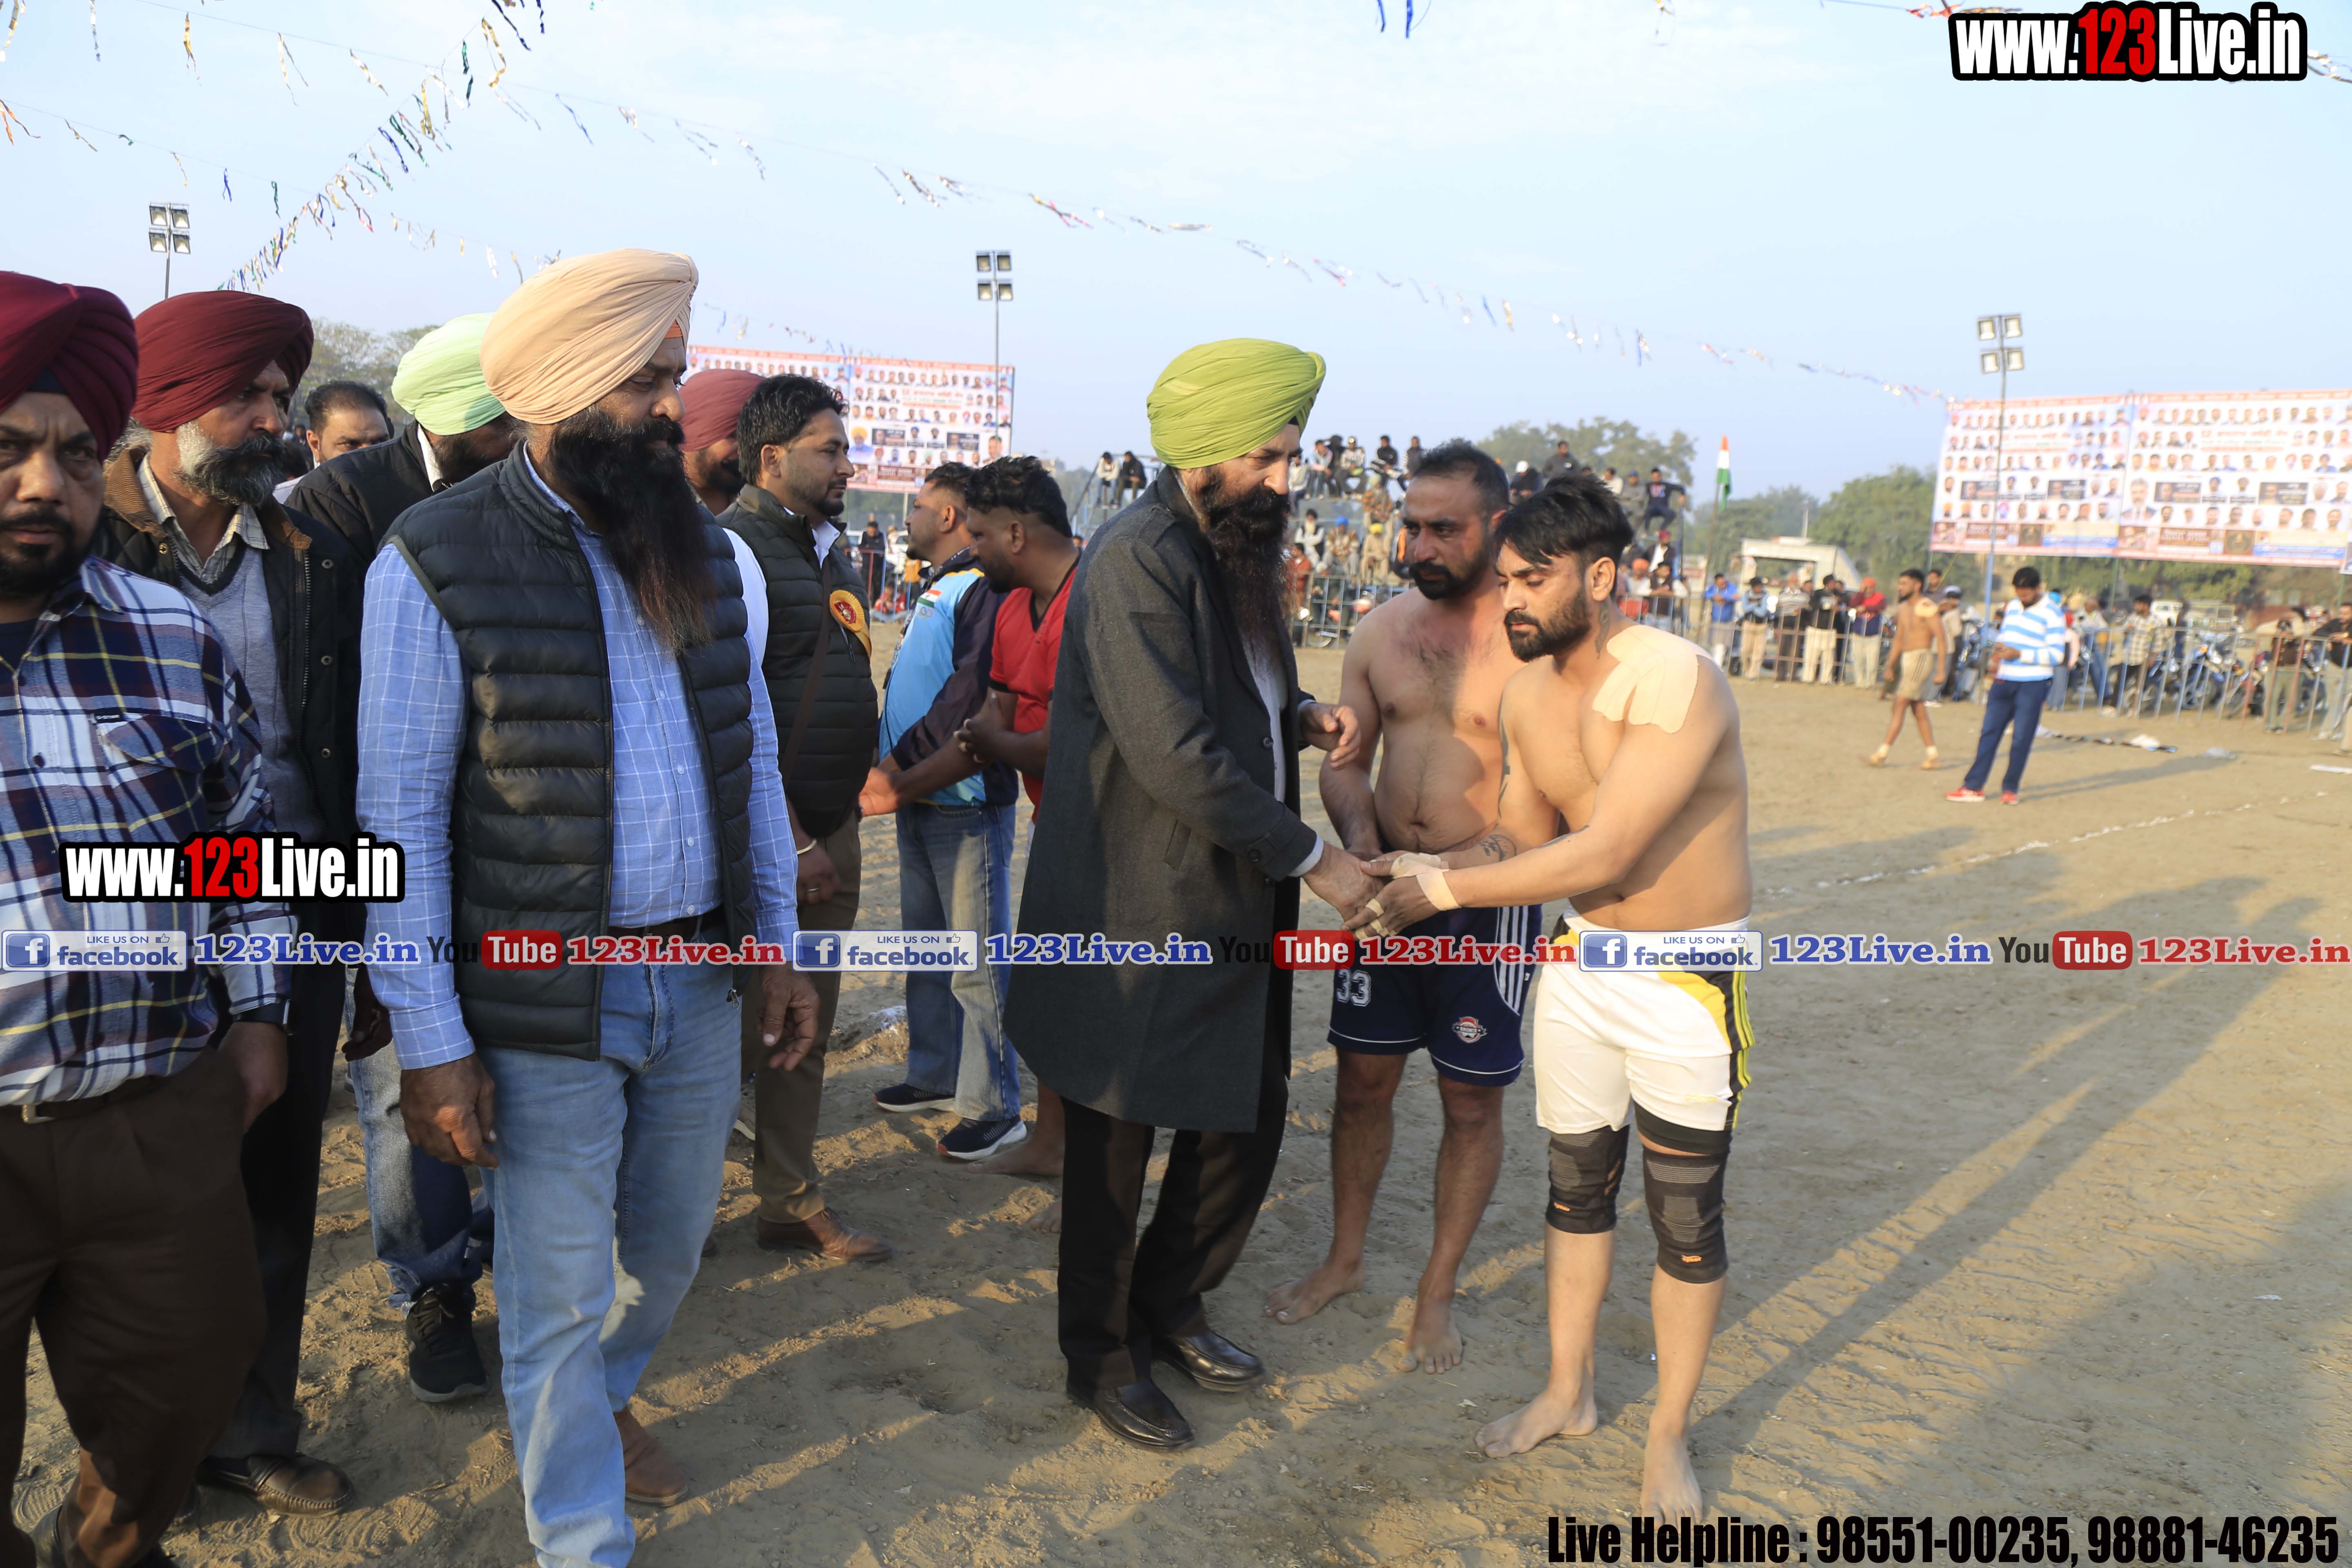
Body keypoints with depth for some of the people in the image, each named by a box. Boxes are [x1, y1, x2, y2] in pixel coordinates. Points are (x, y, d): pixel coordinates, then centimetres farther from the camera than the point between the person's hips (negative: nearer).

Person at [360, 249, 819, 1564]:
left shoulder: (709, 553, 4)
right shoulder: (438, 563, -12)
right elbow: (399, 815, -10)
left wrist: (777, 943, 8)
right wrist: (432, 1045, -12)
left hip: (702, 984, 5)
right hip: (547, 1009, -5)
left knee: (671, 1247, 22)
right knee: (560, 1294, 9)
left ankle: (605, 1397, 53)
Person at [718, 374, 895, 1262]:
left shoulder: (827, 550, 14)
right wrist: (791, 840, -18)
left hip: (832, 826, 8)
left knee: (808, 1027, 14)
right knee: (744, 1028, 0)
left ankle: (793, 1204, 24)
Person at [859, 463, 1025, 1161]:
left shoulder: (984, 591, -15)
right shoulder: (937, 589, 16)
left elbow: (969, 706, -22)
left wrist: (904, 779, -20)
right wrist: (889, 770, 6)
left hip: (967, 804, -10)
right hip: (919, 802, 10)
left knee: (977, 960, -3)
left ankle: (994, 1107, 5)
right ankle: (935, 1074, 31)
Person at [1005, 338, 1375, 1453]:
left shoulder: (1235, 551, 10)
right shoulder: (1137, 561, -19)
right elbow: (1176, 756, -25)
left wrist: (1301, 719, 1)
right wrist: (1312, 859, -18)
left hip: (1233, 902, 9)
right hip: (1139, 911, -9)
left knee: (1252, 1111, 16)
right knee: (1117, 1143, 8)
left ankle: (1170, 1304, 39)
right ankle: (1102, 1358, 29)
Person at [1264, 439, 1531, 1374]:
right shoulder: (1382, 630, 4)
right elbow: (1346, 758, 10)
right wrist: (1360, 837, -10)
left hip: (1489, 903, -4)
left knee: (1472, 1100, 8)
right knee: (1363, 1079, 13)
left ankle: (1437, 1293, 26)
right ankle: (1344, 1260, 34)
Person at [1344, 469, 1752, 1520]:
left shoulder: (1676, 681, -25)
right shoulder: (1528, 692, -1)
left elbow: (1602, 854, -28)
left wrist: (1444, 889, -23)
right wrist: (1419, 878, -9)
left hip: (1688, 978, -6)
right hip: (1581, 960, 6)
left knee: (1686, 1219, 7)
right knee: (1575, 1184, 17)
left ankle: (1669, 1435, 26)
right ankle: (1567, 1393, 35)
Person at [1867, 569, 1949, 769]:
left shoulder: (1927, 607, -13)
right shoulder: (1903, 608, 14)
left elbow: (1942, 640, -15)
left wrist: (1940, 671, -19)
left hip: (1921, 658, -9)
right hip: (1906, 659, 9)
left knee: (1900, 704, -12)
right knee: (1919, 709, 9)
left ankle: (1883, 753, -13)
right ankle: (1932, 756, 12)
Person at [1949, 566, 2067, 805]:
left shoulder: (2051, 614, -8)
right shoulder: (2013, 607, 12)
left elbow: (2056, 654, -13)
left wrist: (2020, 654, -20)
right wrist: (1997, 657, 4)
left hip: (2033, 685, -6)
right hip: (2004, 681, 6)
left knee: (2022, 738, 0)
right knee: (1989, 732, 4)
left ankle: (2010, 789, 10)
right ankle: (1974, 787, 7)